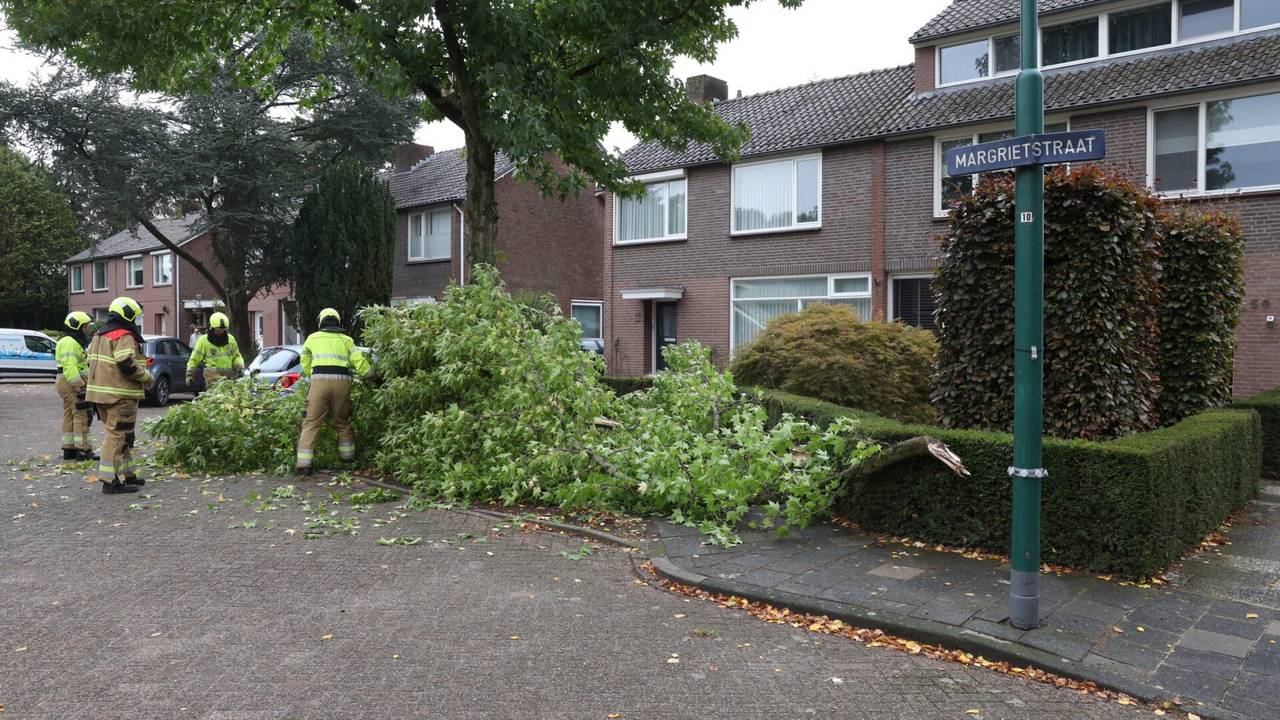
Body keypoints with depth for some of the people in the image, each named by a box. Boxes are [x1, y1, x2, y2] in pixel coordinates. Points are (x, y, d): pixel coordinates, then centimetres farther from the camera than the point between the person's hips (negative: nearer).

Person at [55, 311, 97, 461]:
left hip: (69, 384, 11)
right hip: (73, 383, -11)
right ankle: (82, 450, -9)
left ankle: (68, 449, 17)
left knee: (70, 416, 12)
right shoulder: (69, 342, -15)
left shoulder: (75, 341, 20)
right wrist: (80, 386, -26)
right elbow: (69, 366, -23)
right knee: (82, 416, -9)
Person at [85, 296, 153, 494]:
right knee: (118, 436, -7)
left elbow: (93, 362, 22)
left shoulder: (98, 336, 19)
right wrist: (148, 378, -10)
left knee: (121, 434, 19)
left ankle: (127, 474, 27)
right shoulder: (124, 337, -14)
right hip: (119, 396, -10)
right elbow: (127, 364, -24)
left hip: (100, 393, 10)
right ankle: (111, 481, -6)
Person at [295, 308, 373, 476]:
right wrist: (373, 376, 17)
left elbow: (305, 367, 19)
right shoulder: (346, 340, 17)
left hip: (319, 380, -1)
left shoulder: (312, 338, 16)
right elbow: (359, 361, 7)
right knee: (343, 423, 19)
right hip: (342, 381, 2)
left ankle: (304, 464, -6)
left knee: (311, 423, 1)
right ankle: (347, 457, 26)